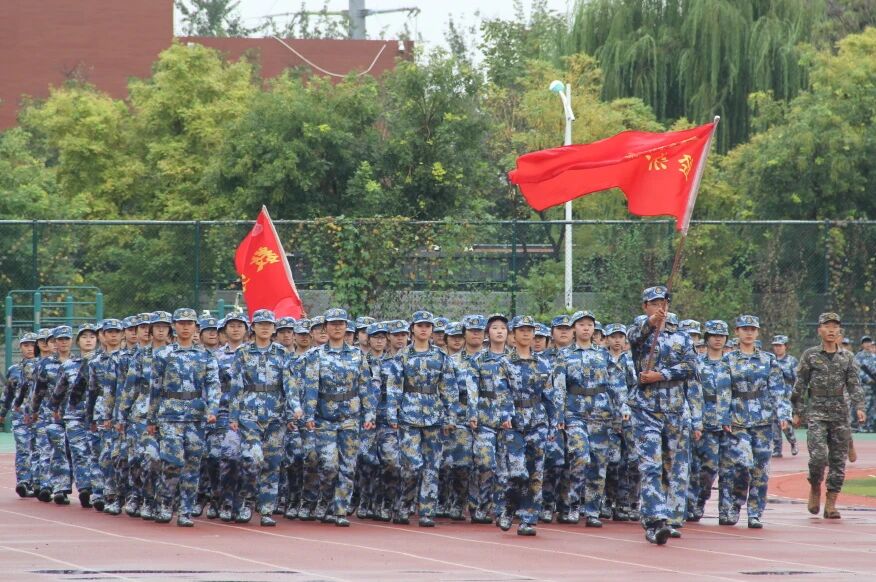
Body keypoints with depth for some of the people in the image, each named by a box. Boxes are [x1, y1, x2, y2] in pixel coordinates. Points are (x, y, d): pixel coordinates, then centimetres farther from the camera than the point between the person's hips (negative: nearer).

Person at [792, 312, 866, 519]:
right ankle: (815, 488, 11)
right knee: (819, 456, -17)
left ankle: (831, 504, 7)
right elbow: (800, 385, 6)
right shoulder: (810, 355, 4)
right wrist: (798, 412, 3)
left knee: (838, 460, 1)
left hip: (840, 414, 3)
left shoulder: (847, 357, 9)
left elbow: (854, 384, 4)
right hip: (816, 413, -2)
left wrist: (859, 407, -10)